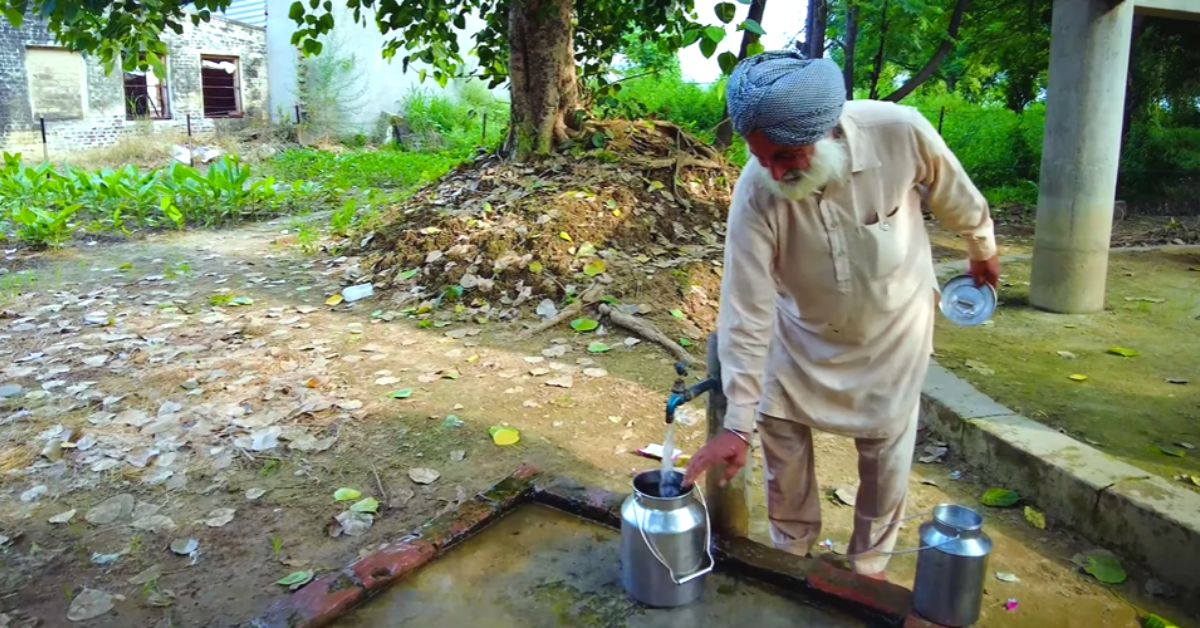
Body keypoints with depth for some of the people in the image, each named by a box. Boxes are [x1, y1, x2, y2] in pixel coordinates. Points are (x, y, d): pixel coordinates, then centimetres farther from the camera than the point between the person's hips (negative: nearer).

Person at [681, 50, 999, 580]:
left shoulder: (900, 132, -32)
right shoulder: (755, 191, -31)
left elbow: (957, 198, -9)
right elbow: (745, 312, -29)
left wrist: (983, 251, 11)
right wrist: (737, 424, -28)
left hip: (893, 325, 0)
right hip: (804, 329, 1)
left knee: (886, 447, 8)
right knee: (779, 429, 4)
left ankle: (870, 566, 31)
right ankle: (791, 550, 30)